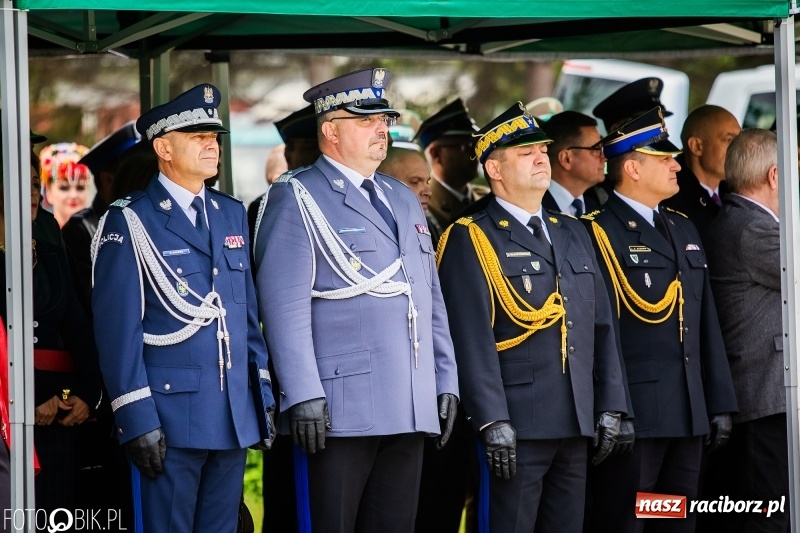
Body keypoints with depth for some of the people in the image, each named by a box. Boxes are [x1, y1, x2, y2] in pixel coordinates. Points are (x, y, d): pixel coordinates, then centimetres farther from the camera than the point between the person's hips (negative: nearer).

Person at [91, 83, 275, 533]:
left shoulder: (233, 215, 15)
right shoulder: (130, 222, -5)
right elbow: (118, 328, -10)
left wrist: (263, 394, 12)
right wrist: (137, 419, -15)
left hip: (235, 415, 6)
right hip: (171, 417, -6)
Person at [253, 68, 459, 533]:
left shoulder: (404, 200, 20)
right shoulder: (297, 199, -3)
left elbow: (430, 298, 22)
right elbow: (285, 304, -12)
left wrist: (446, 381, 14)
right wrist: (304, 395, -19)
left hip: (412, 409, 7)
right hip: (340, 408, -7)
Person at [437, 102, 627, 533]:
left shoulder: (573, 234, 18)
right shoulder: (471, 239, -3)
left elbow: (601, 326, 17)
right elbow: (473, 338, -12)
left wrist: (610, 405, 9)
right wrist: (492, 421, -19)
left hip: (576, 425, 6)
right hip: (518, 427, -6)